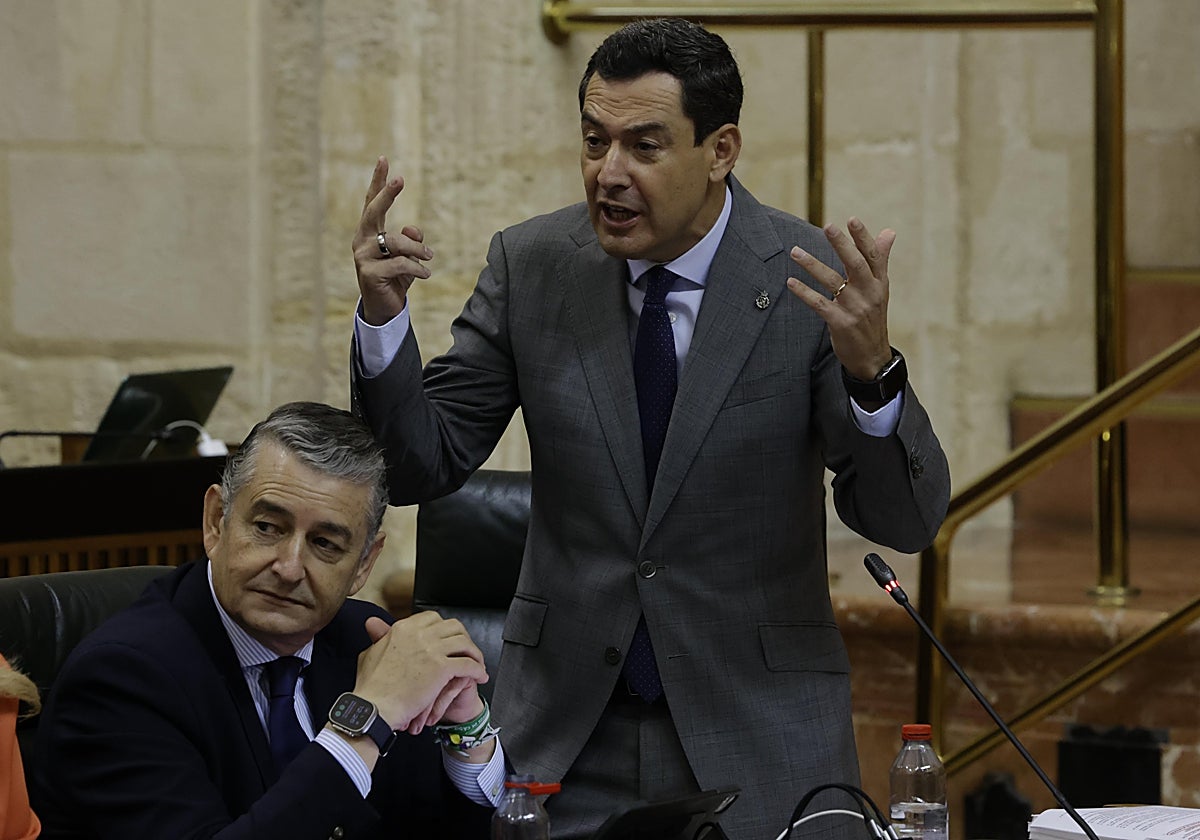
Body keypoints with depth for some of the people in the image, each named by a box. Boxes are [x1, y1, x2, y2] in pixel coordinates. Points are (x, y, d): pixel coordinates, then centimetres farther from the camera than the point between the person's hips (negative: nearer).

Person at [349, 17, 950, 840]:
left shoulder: (813, 279, -9)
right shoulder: (532, 264, -2)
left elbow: (907, 521, -12)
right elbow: (419, 468, 1)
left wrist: (871, 366, -31)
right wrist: (383, 314, -16)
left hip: (758, 739, -1)